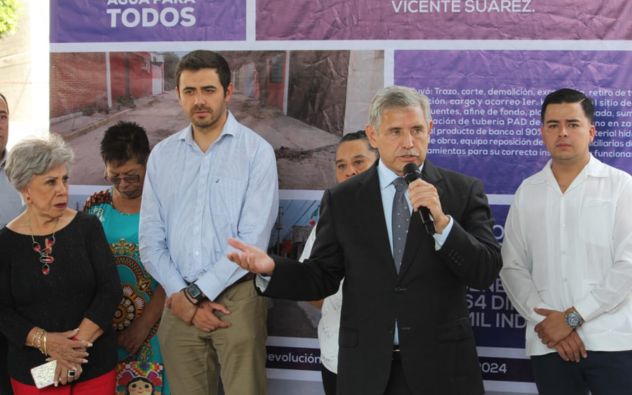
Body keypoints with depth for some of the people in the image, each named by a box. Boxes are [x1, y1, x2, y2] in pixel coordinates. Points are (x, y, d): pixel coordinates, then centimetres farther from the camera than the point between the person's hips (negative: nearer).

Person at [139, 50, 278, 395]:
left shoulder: (256, 151, -4)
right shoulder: (162, 155, 8)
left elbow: (253, 240, -11)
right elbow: (151, 240, 6)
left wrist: (196, 293, -9)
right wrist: (181, 297, -6)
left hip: (236, 297, -3)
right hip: (180, 302, 3)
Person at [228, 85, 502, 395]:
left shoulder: (465, 191, -2)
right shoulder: (341, 200, 1)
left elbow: (486, 273, -7)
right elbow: (323, 277, 2)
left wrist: (442, 222, -22)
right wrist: (271, 268, -16)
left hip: (442, 366, 0)